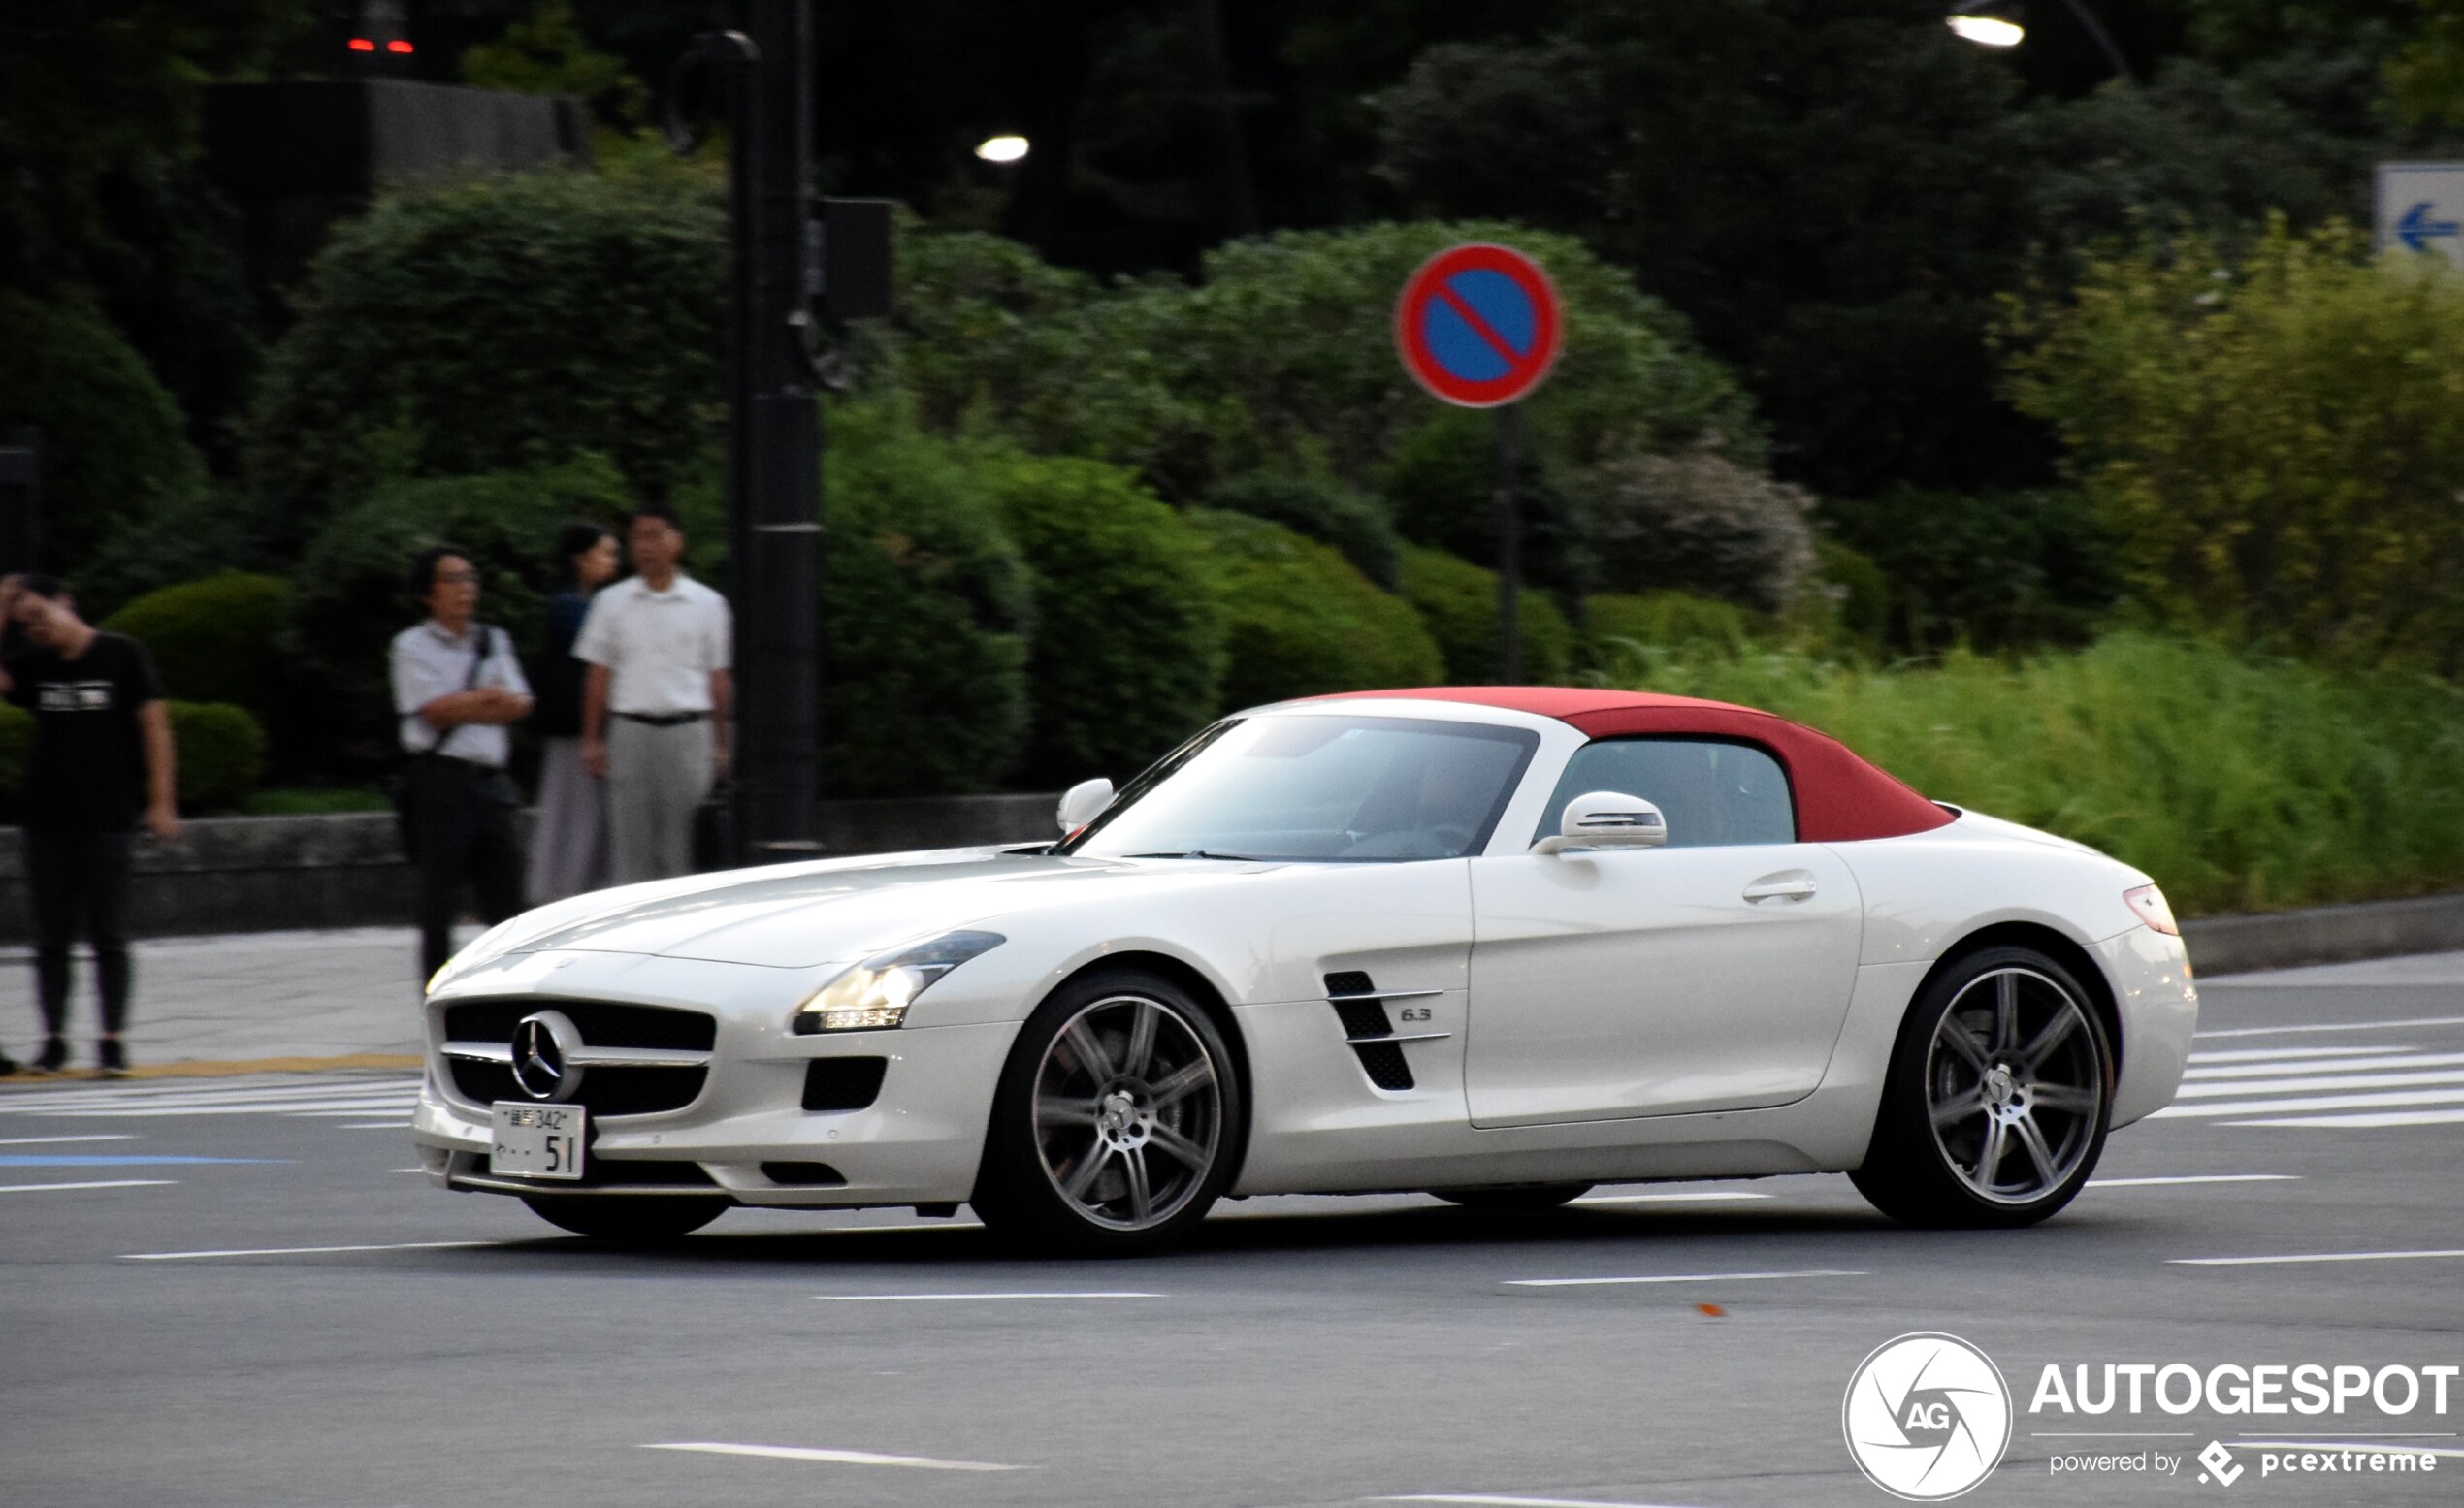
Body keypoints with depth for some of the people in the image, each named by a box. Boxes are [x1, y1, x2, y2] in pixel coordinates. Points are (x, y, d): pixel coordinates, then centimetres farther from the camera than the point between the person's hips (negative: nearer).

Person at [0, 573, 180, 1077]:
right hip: (47, 820, 4)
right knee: (50, 936, 4)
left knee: (108, 935, -1)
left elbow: (154, 725, -3)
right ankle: (54, 1039, 10)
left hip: (107, 821, -4)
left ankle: (112, 1041, 2)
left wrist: (161, 801, -9)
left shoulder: (123, 656, -1)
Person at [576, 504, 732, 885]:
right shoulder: (613, 603, 8)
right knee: (630, 840, 0)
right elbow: (598, 675, 9)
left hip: (688, 729, -1)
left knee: (682, 843, -2)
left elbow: (718, 679, 9)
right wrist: (592, 739, 3)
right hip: (631, 729, 1)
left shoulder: (706, 604, 7)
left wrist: (720, 744, 5)